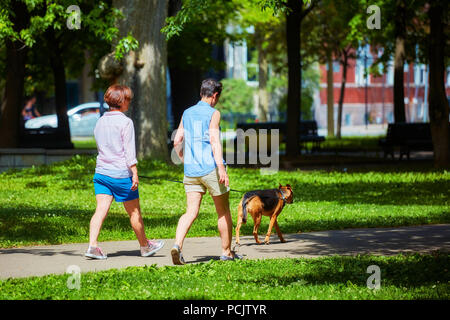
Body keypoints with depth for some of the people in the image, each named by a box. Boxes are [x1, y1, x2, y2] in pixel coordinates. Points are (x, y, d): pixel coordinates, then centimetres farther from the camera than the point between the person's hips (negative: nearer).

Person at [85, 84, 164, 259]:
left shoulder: (100, 121, 11)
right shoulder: (125, 122, -10)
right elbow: (129, 151, -14)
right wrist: (135, 174, -14)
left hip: (101, 171, 5)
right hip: (121, 173, -5)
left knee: (101, 209, -4)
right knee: (134, 212, 10)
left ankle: (92, 245, -20)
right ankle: (145, 246, 25)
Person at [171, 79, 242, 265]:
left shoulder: (187, 113, 13)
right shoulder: (213, 114, -5)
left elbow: (177, 141, 13)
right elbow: (214, 140, -16)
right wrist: (221, 166, -23)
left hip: (191, 171, 5)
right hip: (211, 169, -5)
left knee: (191, 212, -1)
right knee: (223, 211, 10)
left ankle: (177, 244, -24)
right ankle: (226, 252, 17)